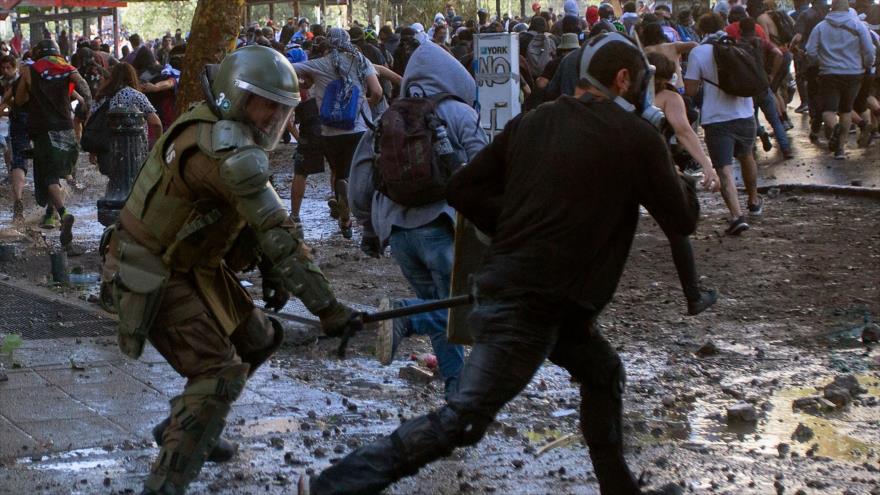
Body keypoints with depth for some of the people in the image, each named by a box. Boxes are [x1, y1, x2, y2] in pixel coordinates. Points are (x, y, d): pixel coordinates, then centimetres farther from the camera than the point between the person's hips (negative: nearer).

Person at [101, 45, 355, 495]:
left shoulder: (226, 134, 1)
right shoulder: (222, 150, -29)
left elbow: (251, 216, 9)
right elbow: (275, 233, -33)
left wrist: (269, 269, -6)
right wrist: (325, 306, -34)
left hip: (193, 265, 10)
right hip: (151, 277, -10)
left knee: (257, 340, 17)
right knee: (219, 372, -15)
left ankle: (182, 425, 32)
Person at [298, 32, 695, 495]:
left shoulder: (529, 122, 10)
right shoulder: (637, 137, -7)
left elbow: (463, 189, 8)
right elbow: (682, 220, 3)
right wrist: (679, 182, 23)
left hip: (508, 279, 9)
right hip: (531, 304, -9)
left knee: (603, 371, 25)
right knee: (462, 419, -9)